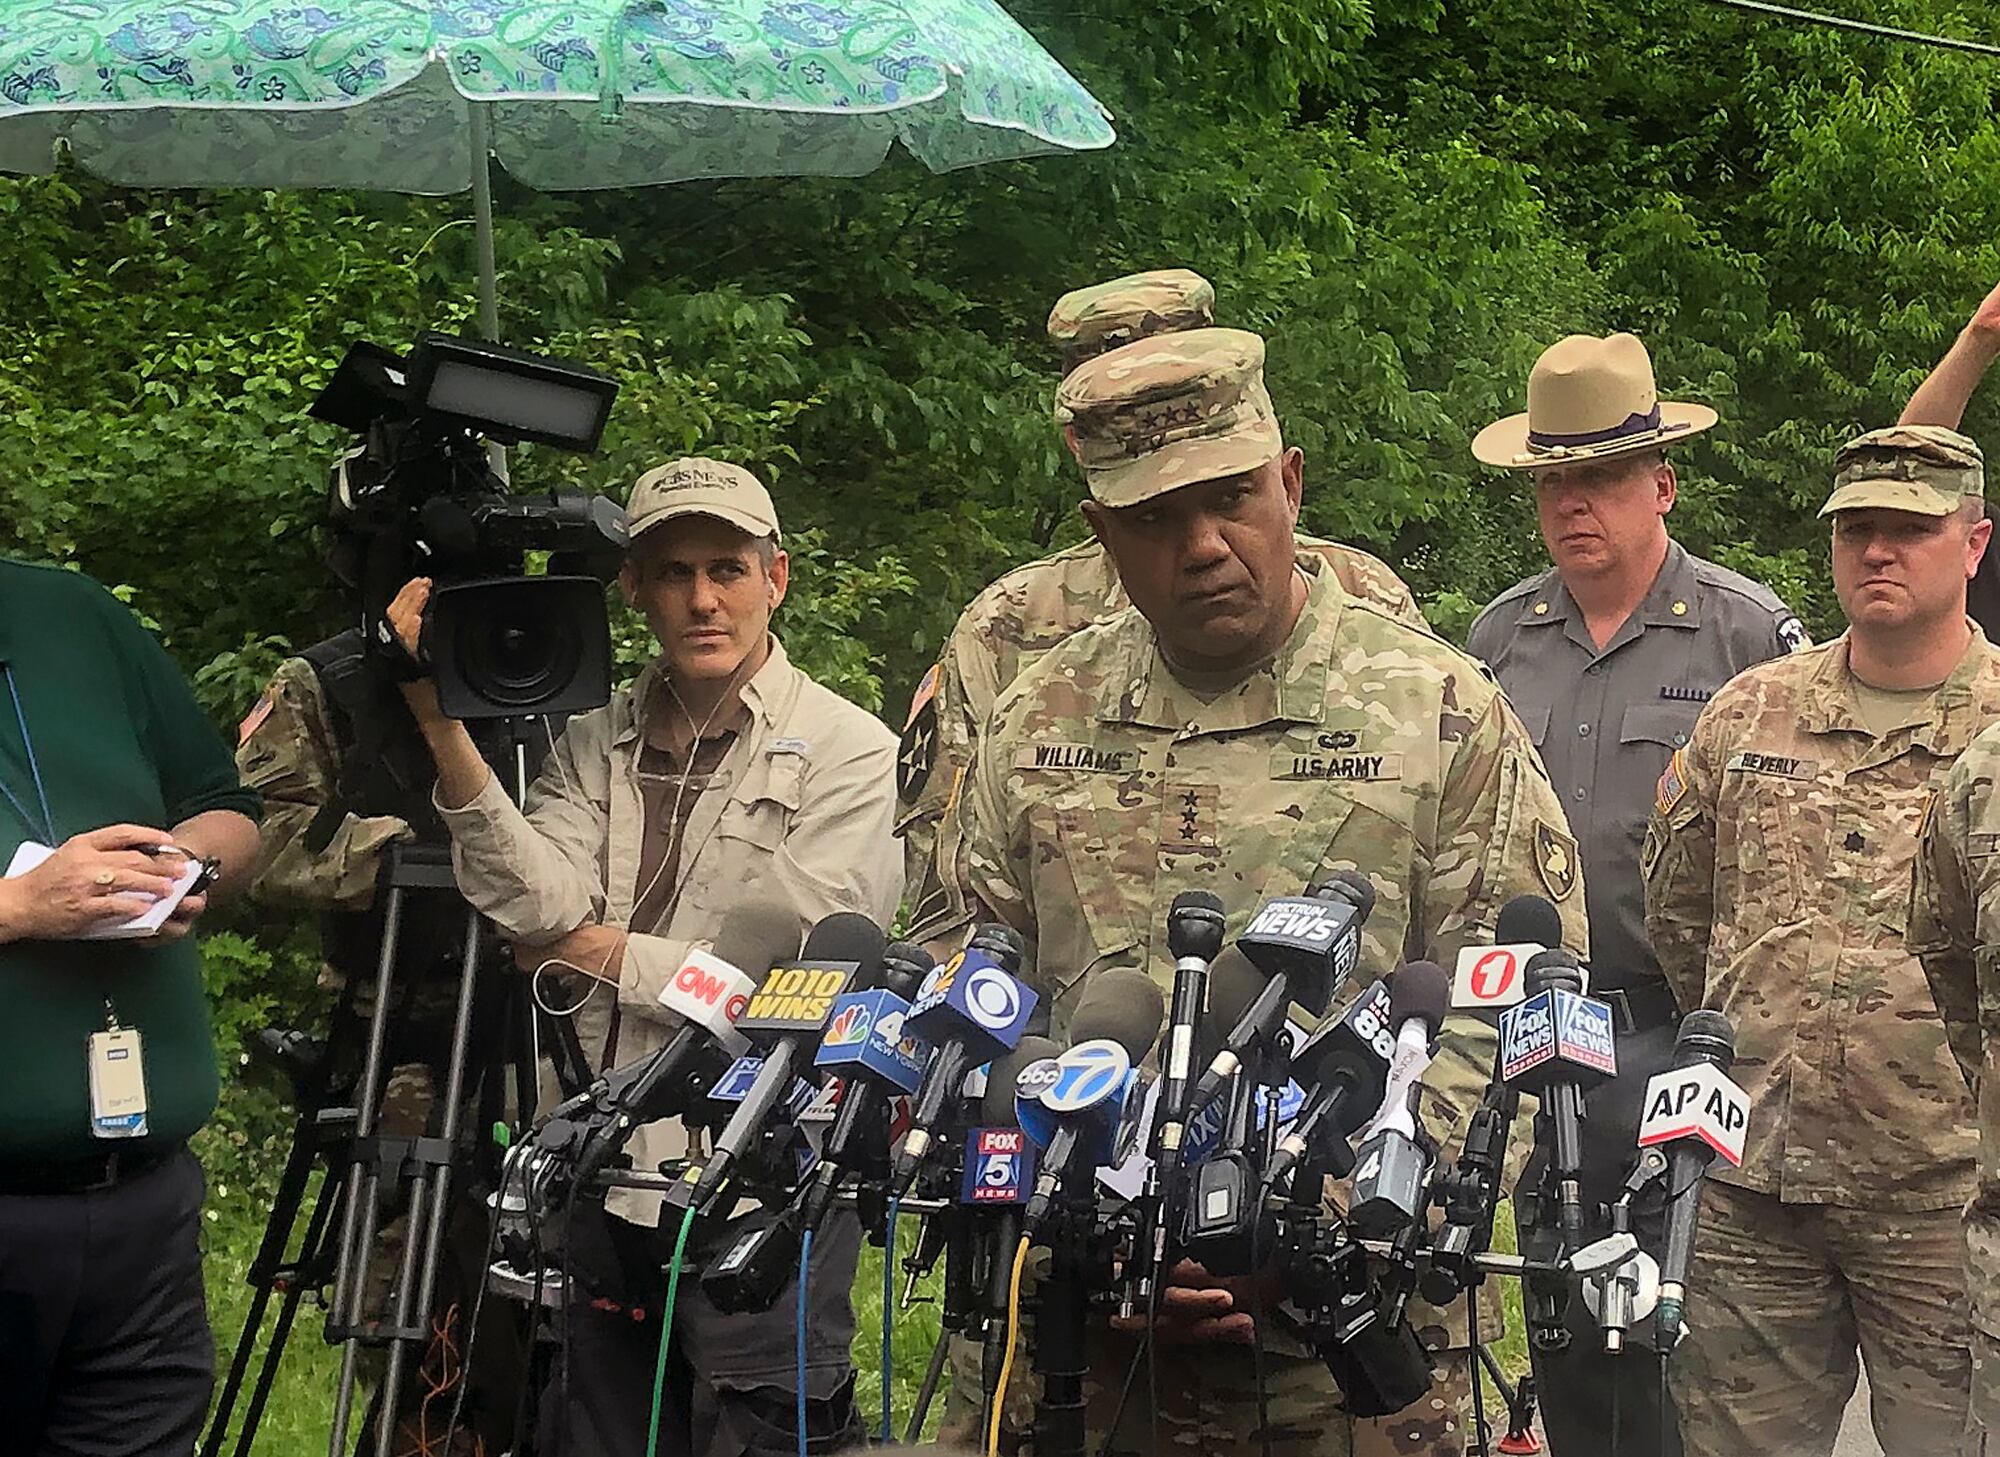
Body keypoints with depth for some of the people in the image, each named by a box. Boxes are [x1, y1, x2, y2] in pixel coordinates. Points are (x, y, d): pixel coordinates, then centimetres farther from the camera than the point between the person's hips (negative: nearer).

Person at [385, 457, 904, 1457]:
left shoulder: (847, 752, -6)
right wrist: (441, 720, -17)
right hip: (609, 1186, 5)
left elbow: (788, 983, -13)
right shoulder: (594, 745, 9)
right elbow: (540, 905, -9)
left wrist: (599, 949, -7)